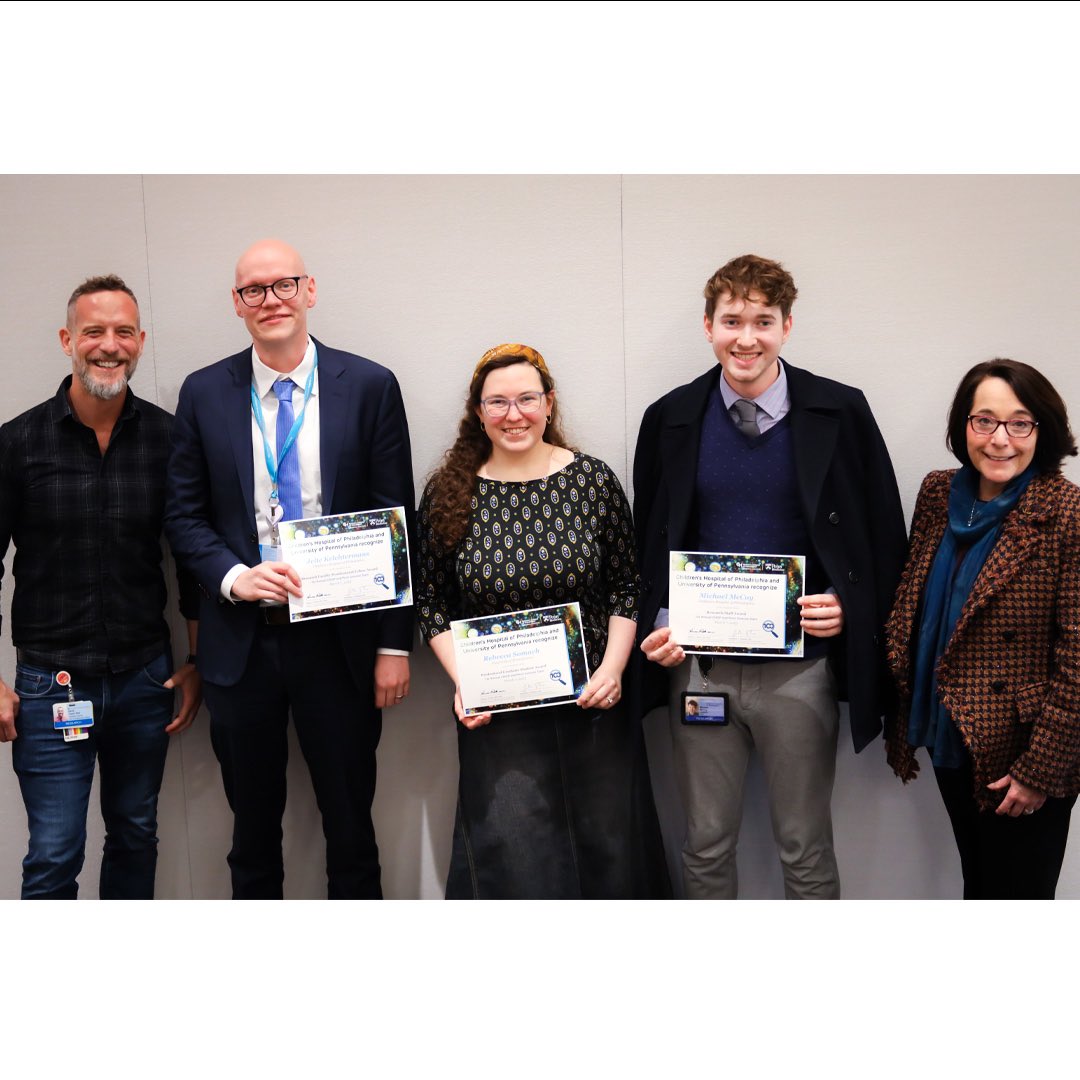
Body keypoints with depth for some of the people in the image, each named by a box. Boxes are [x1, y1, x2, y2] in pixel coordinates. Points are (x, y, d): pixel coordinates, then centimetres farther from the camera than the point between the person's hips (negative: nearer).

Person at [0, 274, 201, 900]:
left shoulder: (168, 438, -1)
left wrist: (196, 666, 5)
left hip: (145, 677, 2)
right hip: (50, 683, -2)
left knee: (136, 836, 15)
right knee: (54, 857, 0)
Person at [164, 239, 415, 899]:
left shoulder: (370, 387, -3)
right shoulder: (205, 393, 3)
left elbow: (395, 522, -3)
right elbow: (184, 515, 6)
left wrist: (395, 644, -7)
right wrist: (234, 576, -14)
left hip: (339, 641, -1)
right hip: (241, 641, 2)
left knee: (350, 818, 11)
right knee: (252, 822, 16)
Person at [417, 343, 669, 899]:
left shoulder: (593, 479, 0)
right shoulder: (449, 492, 0)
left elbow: (626, 586, 5)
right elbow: (431, 601, 5)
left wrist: (613, 667, -8)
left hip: (593, 706, 1)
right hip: (496, 715, -1)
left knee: (609, 854, 10)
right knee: (513, 867, -1)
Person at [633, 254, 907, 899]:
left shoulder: (841, 412, -3)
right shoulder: (672, 418, 3)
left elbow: (885, 538, 2)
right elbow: (650, 540, 10)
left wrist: (846, 604, -13)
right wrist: (659, 624, -4)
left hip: (799, 665, -2)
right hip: (698, 665, 2)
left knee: (806, 850, 11)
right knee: (706, 845, 14)